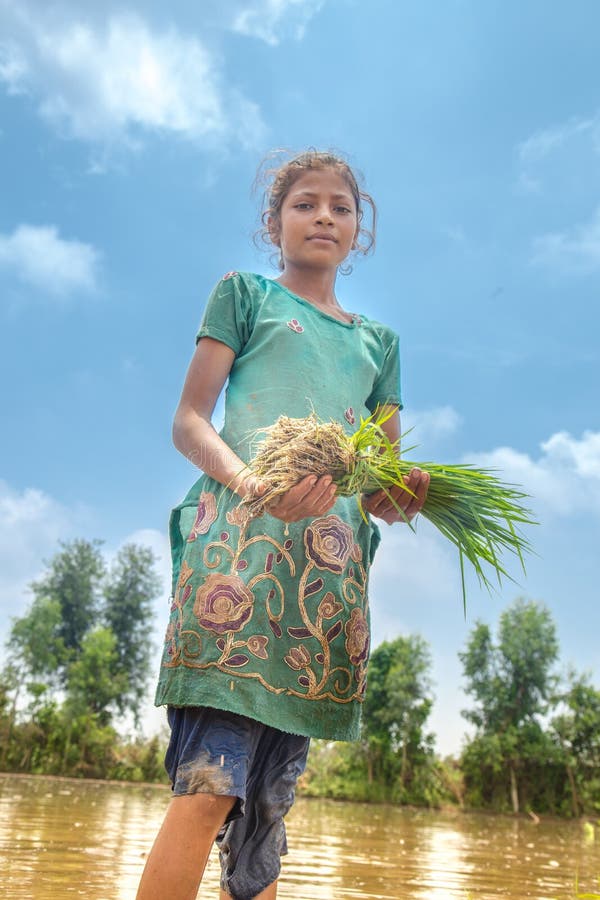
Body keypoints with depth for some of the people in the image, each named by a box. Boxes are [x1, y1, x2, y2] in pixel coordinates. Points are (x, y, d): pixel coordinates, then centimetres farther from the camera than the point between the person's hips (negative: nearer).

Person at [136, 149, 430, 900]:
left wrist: (398, 496, -5)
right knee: (212, 781, -16)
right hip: (239, 530, -4)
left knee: (270, 798, 5)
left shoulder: (378, 340, 26)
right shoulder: (245, 293, 15)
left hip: (335, 561, 4)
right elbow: (188, 420, 4)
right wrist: (245, 479, -18)